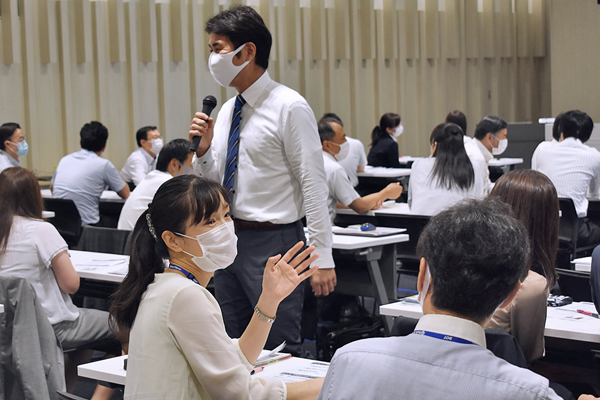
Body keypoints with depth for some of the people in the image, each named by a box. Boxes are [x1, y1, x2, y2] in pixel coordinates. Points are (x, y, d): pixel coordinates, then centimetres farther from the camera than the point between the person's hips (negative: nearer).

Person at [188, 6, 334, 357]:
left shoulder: (290, 108, -12)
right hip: (228, 238, 8)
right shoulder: (227, 111, 11)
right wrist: (203, 150, -5)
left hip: (272, 243, -8)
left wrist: (323, 258, -18)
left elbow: (314, 185, -15)